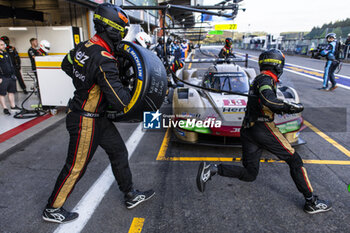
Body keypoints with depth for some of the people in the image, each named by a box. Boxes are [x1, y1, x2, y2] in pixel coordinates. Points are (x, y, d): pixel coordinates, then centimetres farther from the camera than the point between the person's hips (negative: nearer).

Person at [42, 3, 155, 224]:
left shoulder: (82, 47, -1)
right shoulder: (104, 61, -29)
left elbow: (66, 65, 19)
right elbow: (120, 101, -28)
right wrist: (133, 89, -8)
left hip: (98, 118, 9)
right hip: (85, 122, -9)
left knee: (119, 152, 15)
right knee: (76, 167, 9)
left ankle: (131, 196, 32)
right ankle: (52, 210, 33)